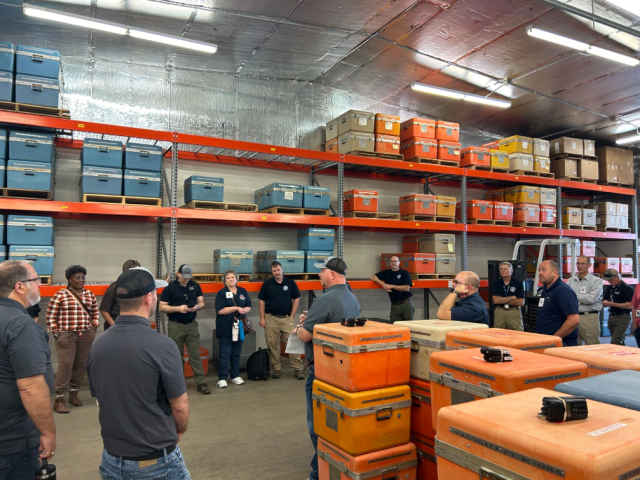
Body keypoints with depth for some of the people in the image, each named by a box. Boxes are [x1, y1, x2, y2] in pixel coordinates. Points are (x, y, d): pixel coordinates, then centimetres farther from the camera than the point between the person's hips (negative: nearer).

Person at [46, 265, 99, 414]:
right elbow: (51, 315, -1)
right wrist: (55, 332, -6)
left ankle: (74, 393, 24)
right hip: (66, 335, -4)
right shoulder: (60, 295, -4)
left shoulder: (90, 294, 8)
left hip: (86, 336, 4)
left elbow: (95, 313, 18)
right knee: (65, 365, -5)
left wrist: (94, 327, 8)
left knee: (81, 365, 8)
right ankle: (59, 399, 5)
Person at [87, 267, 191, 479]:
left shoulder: (97, 346, -4)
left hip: (112, 460, 5)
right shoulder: (162, 346, -23)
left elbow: (100, 398, 8)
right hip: (157, 462, -5)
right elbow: (179, 405, -14)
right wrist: (180, 432, 6)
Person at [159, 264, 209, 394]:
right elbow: (162, 307, -6)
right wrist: (178, 308, -20)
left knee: (195, 355, 2)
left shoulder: (195, 286, 5)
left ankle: (200, 383, 5)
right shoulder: (170, 287, -5)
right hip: (176, 325, -2)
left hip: (192, 325, 2)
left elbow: (202, 302, 9)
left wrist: (196, 307, -14)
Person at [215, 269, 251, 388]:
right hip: (225, 328, -4)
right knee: (225, 354, -2)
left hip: (238, 326, 4)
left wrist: (244, 310, -13)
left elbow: (248, 307, 10)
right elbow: (220, 310, -14)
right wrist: (237, 308, -17)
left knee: (236, 353, 11)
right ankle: (222, 378, 6)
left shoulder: (243, 291, 9)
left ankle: (235, 376, 21)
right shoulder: (221, 293, -4)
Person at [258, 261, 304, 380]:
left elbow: (296, 299, 5)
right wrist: (262, 318, -2)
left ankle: (298, 369, 3)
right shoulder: (267, 284, 2)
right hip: (271, 318, 1)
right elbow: (262, 301, 5)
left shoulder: (290, 283, 1)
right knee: (272, 345, 5)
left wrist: (292, 316, -1)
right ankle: (276, 369, 17)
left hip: (286, 318, -1)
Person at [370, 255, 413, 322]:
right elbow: (373, 277, 3)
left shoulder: (405, 273, 1)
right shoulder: (386, 272, 12)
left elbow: (406, 288, -9)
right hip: (394, 305, 2)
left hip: (406, 304, -2)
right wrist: (383, 284, -13)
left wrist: (392, 286, -11)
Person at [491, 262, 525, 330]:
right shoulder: (496, 284, 4)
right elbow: (495, 300, -7)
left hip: (514, 312, -1)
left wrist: (502, 300, -7)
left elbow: (521, 302, -6)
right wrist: (512, 298, -6)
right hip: (499, 311, 1)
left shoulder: (518, 284, 1)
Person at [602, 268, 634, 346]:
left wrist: (611, 304, -21)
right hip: (611, 316, 8)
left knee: (615, 342, -13)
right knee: (619, 342, 13)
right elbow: (607, 301, 22)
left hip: (622, 317, -8)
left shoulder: (627, 288, -11)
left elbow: (628, 305, -19)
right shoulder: (610, 288, 13)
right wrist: (604, 303, -2)